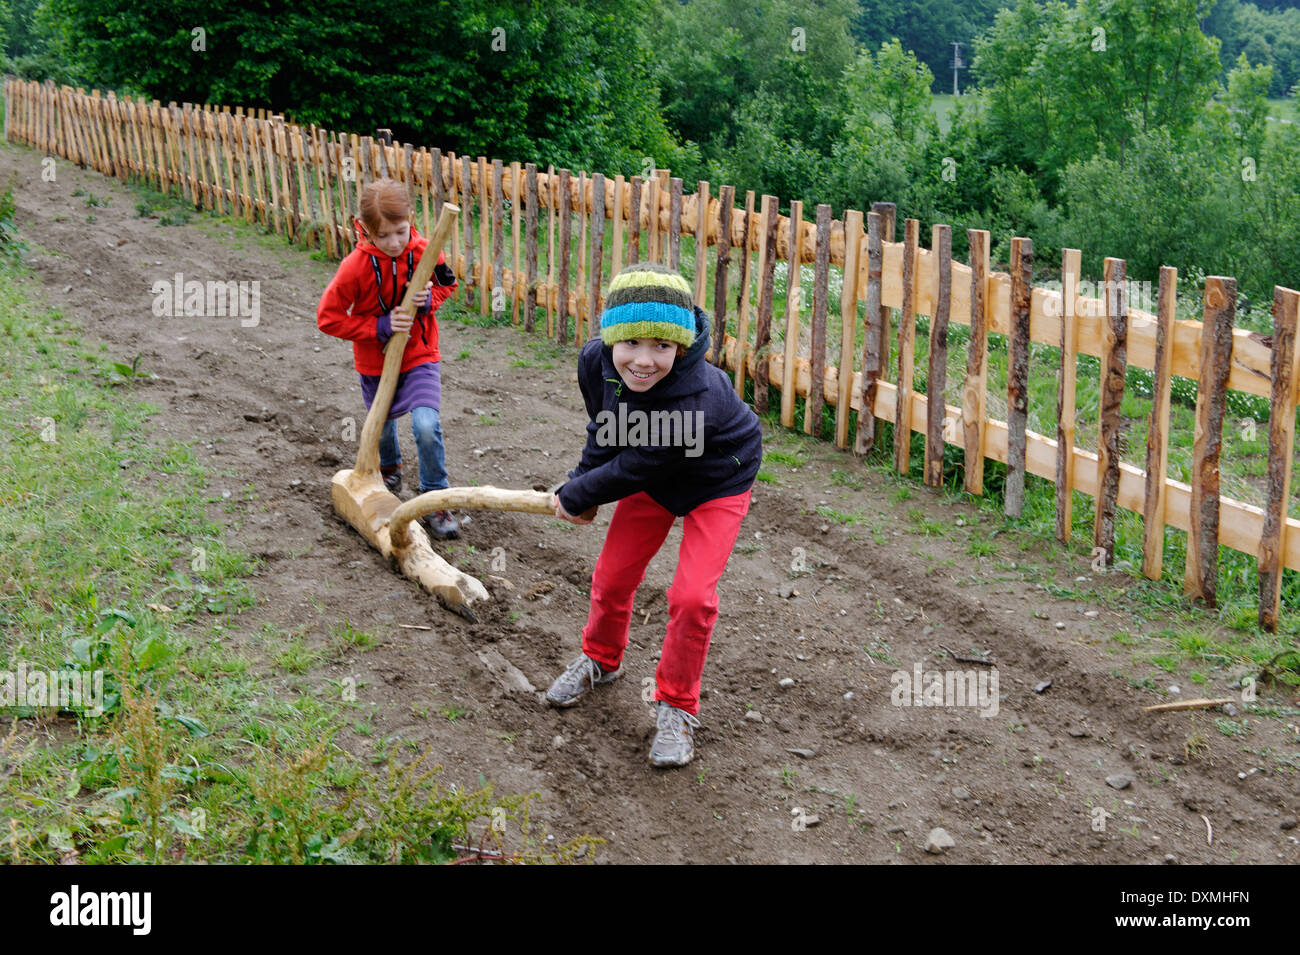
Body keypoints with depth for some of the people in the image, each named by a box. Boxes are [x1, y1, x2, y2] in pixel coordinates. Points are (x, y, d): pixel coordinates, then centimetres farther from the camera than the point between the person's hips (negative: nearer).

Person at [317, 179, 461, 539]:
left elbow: (447, 284, 4)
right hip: (376, 362, 1)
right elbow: (328, 318, -18)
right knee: (382, 424, 23)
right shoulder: (356, 267, -22)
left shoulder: (424, 252, -16)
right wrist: (381, 327, -25)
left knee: (426, 425, -21)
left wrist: (429, 299, -19)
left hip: (420, 356, -1)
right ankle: (389, 466, 58)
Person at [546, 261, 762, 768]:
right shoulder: (595, 362, -25)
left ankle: (676, 706, 8)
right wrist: (581, 484, -7)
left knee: (691, 597, -14)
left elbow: (632, 469, -30)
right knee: (612, 579, 11)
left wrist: (574, 497, -16)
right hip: (651, 481, 5)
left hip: (716, 484, -5)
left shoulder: (699, 399, -43)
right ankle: (600, 659, 42)